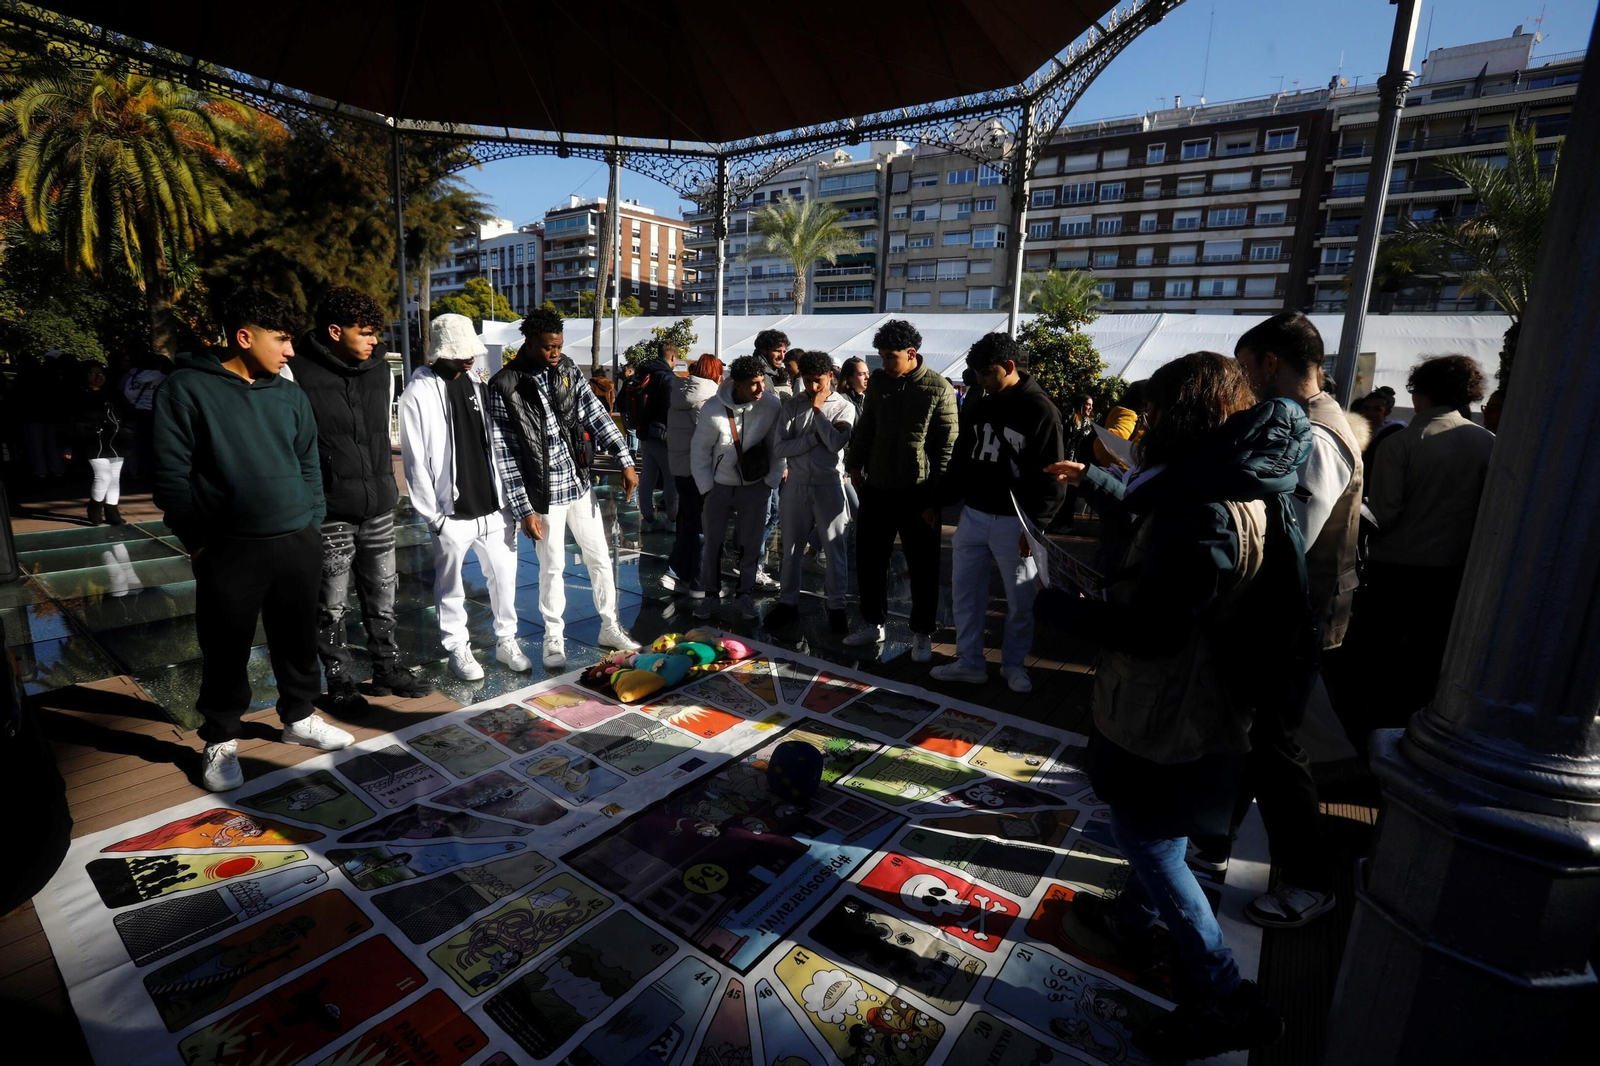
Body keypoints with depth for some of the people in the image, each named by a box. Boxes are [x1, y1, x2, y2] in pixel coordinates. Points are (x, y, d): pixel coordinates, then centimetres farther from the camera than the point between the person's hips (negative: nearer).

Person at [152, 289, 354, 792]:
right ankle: (220, 740, 26)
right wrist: (197, 540, -7)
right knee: (226, 650, 8)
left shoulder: (291, 396, 8)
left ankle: (299, 717, 33)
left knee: (298, 640, 15)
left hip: (298, 545, 4)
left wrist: (312, 526, 7)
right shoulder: (188, 389, -6)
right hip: (228, 550, -4)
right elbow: (171, 475, -7)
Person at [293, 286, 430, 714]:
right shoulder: (300, 375, -12)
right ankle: (340, 682, 23)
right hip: (330, 513, -5)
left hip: (380, 509, 5)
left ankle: (387, 669, 30)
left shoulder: (380, 371, 7)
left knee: (382, 597, 16)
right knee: (332, 606, 8)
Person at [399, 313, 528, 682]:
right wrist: (433, 515, -10)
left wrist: (509, 497, 7)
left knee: (504, 576, 11)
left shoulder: (478, 382, 7)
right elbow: (415, 462, -8)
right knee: (451, 587, 10)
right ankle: (458, 648, 26)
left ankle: (506, 641, 27)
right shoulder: (419, 394, -8)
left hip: (494, 507, 4)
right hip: (452, 513, -4)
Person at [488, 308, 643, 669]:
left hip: (580, 484, 4)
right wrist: (524, 509, -13)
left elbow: (598, 417, 1)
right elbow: (504, 455, -11)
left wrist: (626, 462, -9)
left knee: (600, 558, 12)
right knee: (552, 568, 7)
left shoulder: (568, 371, 2)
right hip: (544, 494, -4)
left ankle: (610, 628, 28)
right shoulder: (504, 387, -12)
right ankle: (554, 638, 26)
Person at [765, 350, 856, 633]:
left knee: (836, 547, 4)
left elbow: (835, 443, -17)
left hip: (829, 485, -2)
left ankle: (836, 606, 16)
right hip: (797, 484, 2)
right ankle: (788, 603, 23)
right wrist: (816, 436, -14)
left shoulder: (844, 407, -1)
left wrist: (817, 409, -10)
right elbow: (780, 447, -7)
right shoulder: (792, 405, 3)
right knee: (792, 548, 10)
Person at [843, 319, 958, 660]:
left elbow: (947, 448, -9)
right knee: (869, 560, 11)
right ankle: (873, 623, 28)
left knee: (923, 568, 6)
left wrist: (937, 498, -11)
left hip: (918, 494, -4)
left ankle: (922, 633, 21)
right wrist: (855, 463, 10)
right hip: (877, 489, 5)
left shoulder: (939, 389, -9)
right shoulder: (878, 381, 5)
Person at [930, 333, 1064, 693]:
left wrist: (1036, 525, -16)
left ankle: (1013, 663, 25)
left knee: (1020, 599, 7)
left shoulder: (1040, 411, -9)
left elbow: (1050, 476, -12)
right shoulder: (978, 406, 8)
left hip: (1013, 521, -5)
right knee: (964, 592, 9)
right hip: (973, 515, 6)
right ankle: (969, 662, 21)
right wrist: (942, 500, 11)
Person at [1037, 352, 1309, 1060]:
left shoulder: (1208, 515, -31)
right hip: (1198, 704, 10)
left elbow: (1148, 629, -31)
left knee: (1148, 840, 8)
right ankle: (1134, 919, 50)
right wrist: (1093, 482, 25)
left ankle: (1225, 998, 23)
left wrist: (1058, 606, -17)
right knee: (1153, 832, 28)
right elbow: (1152, 532, 19)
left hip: (1169, 717, -10)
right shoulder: (1239, 494, 3)